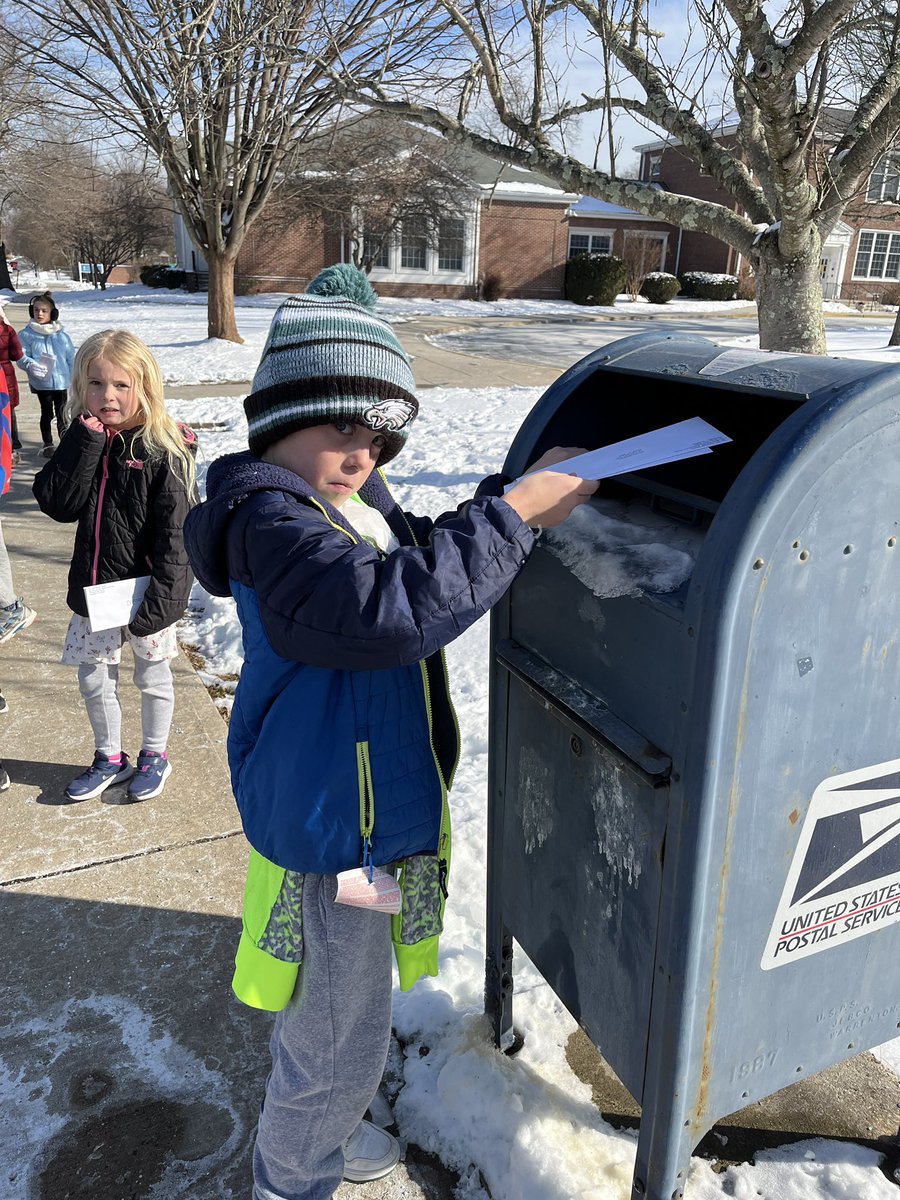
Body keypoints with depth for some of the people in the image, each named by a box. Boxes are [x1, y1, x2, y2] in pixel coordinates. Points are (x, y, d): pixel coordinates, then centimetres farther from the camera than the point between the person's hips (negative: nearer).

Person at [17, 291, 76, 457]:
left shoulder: (61, 335, 2)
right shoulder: (27, 334, -2)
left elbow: (71, 358, 6)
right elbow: (22, 356, -6)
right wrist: (31, 365, -27)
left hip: (61, 381, 1)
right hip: (41, 382, -1)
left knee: (61, 413, 11)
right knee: (47, 413, 7)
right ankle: (48, 444, 21)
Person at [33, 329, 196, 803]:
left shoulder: (165, 449, -16)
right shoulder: (83, 443, 1)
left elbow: (175, 533, -18)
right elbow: (58, 503, -12)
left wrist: (159, 602, -20)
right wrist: (87, 440, -19)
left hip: (146, 594, -5)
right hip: (93, 590, 5)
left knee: (152, 676, 15)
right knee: (94, 680, 17)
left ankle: (154, 756, 36)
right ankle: (110, 758, 38)